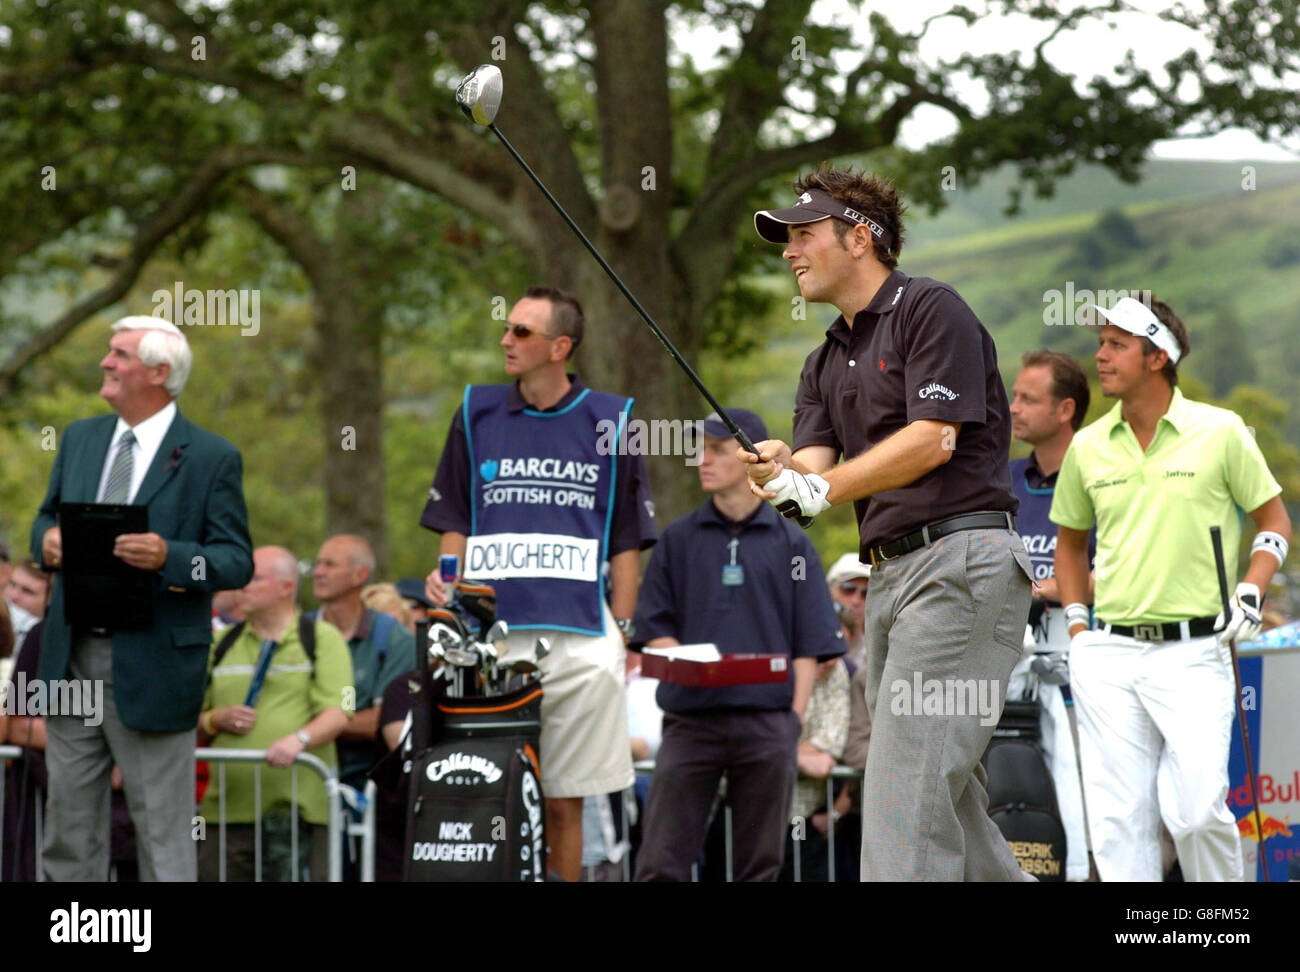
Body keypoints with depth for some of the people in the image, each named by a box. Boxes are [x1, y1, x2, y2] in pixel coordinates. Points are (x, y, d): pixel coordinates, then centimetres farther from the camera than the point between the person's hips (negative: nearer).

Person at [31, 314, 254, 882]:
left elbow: (237, 562, -9)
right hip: (73, 657, 6)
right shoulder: (80, 439, 12)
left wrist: (168, 557, -26)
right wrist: (47, 539, -4)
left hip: (152, 666, -6)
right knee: (69, 822, 11)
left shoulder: (212, 458, -6)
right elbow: (48, 518, 21)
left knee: (162, 831, 0)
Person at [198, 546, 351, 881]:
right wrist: (217, 720, 0)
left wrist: (299, 739, -25)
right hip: (229, 809, 4)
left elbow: (337, 713, -6)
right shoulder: (222, 644, 20)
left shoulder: (322, 639, 7)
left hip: (299, 806, -4)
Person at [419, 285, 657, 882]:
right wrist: (445, 576, -2)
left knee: (565, 801, 2)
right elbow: (454, 522, 17)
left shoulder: (610, 423, 7)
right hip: (490, 636, 1)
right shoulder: (477, 413, 12)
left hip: (579, 639, -1)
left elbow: (627, 541, 10)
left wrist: (622, 630, 3)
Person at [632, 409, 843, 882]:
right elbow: (654, 628, 9)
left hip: (768, 722, 0)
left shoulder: (790, 543, 9)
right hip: (690, 718, 0)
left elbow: (810, 644, 7)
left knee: (760, 861, 5)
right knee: (661, 859, -6)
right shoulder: (678, 540, 11)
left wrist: (795, 715, -3)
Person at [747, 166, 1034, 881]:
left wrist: (820, 489, -17)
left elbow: (933, 439, -13)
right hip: (890, 572, 9)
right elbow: (813, 464, 7)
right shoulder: (826, 363, 22)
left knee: (904, 794, -16)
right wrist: (775, 470, -16)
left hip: (960, 560, -9)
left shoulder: (931, 310, -3)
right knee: (946, 795, 9)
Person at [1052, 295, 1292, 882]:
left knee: (1196, 808, -13)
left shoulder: (1220, 432, 0)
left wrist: (1250, 595, -5)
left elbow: (1275, 521, 10)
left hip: (1194, 652, -3)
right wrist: (1077, 625, 13)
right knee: (1118, 818, -2)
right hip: (1108, 655, 3)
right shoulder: (1088, 447, 9)